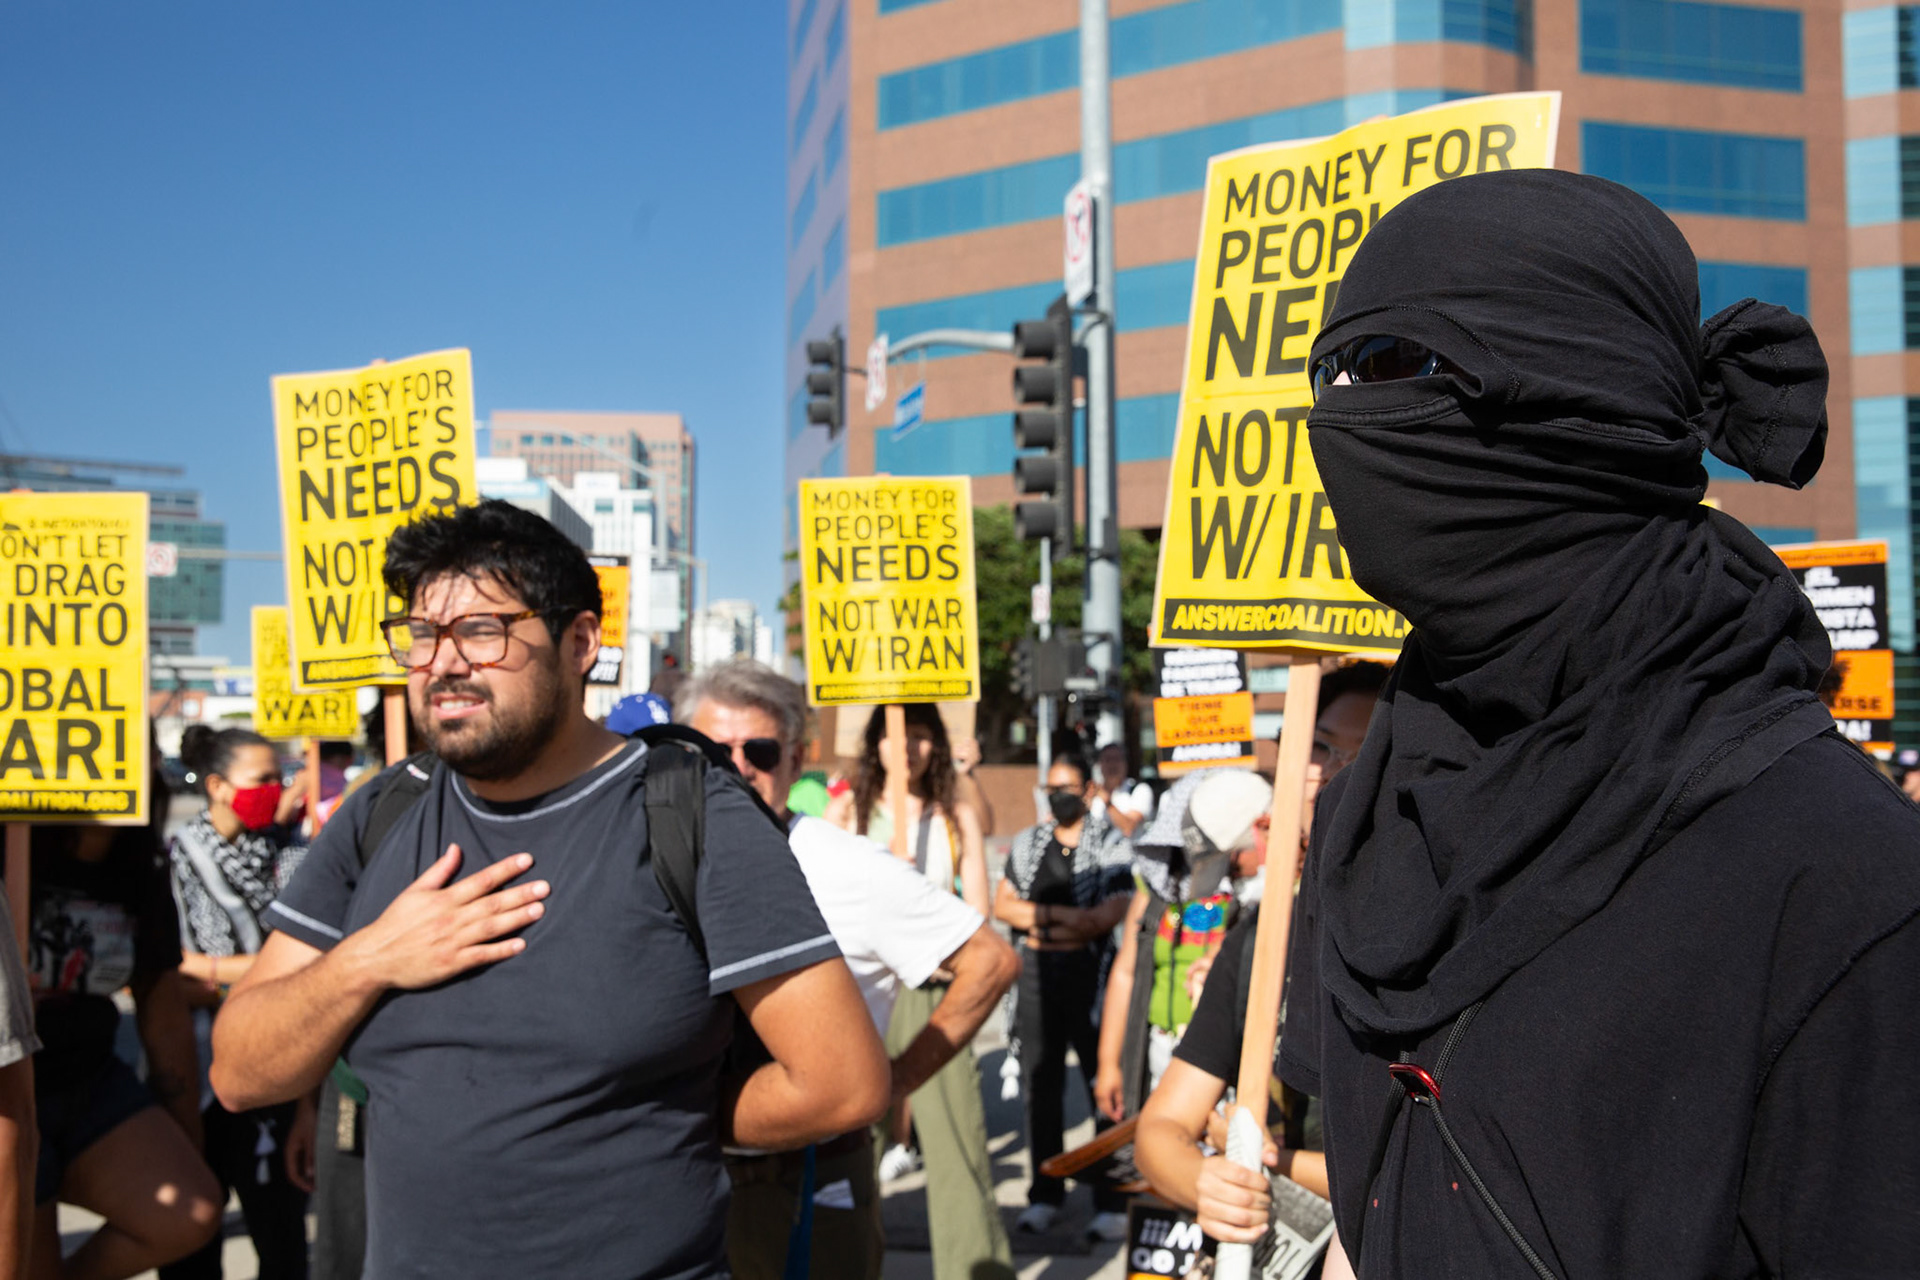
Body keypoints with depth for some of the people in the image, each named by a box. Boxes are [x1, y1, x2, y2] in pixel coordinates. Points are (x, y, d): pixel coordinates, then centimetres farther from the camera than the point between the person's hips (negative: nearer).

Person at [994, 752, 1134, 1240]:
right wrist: (1067, 916, -5)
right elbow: (1001, 904, 9)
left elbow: (1109, 916, -10)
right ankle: (1044, 1194, 16)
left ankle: (1112, 1202, -1)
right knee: (1039, 1084, 7)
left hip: (1090, 973, -4)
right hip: (1036, 974, 4)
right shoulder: (1028, 843, 14)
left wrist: (1040, 916, -5)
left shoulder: (1112, 846, -1)